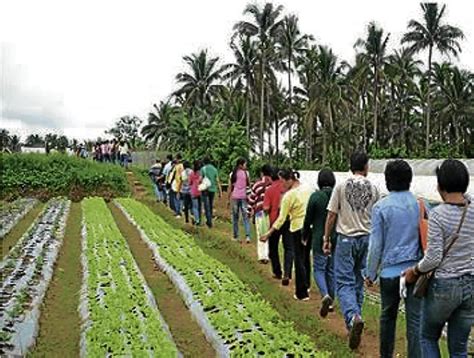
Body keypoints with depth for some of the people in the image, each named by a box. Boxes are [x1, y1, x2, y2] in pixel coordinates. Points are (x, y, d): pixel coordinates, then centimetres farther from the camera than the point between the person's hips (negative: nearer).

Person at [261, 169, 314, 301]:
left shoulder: (289, 195, -14)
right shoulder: (308, 189, 3)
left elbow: (281, 218, -15)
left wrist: (268, 234, -10)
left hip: (298, 229, -6)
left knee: (299, 260, 4)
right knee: (306, 257, 21)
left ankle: (302, 293, 10)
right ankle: (306, 286, 35)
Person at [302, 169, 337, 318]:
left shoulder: (315, 196, -10)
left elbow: (308, 219, -5)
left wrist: (304, 235, 11)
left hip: (320, 238, -3)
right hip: (336, 238, 4)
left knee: (319, 269, 7)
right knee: (332, 270, 14)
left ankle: (325, 295, -16)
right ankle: (330, 301, 22)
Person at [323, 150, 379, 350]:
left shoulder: (341, 187, -6)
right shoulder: (373, 188, 1)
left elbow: (331, 215, -5)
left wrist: (326, 239, 4)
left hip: (346, 238, -3)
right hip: (366, 238, 3)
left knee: (344, 283, -1)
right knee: (358, 282, 14)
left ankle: (353, 317, -23)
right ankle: (353, 320, 23)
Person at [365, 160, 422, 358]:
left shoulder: (381, 207, -8)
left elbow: (376, 245, -6)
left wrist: (371, 274, 4)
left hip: (390, 271, -1)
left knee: (388, 316, 17)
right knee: (415, 320, 3)